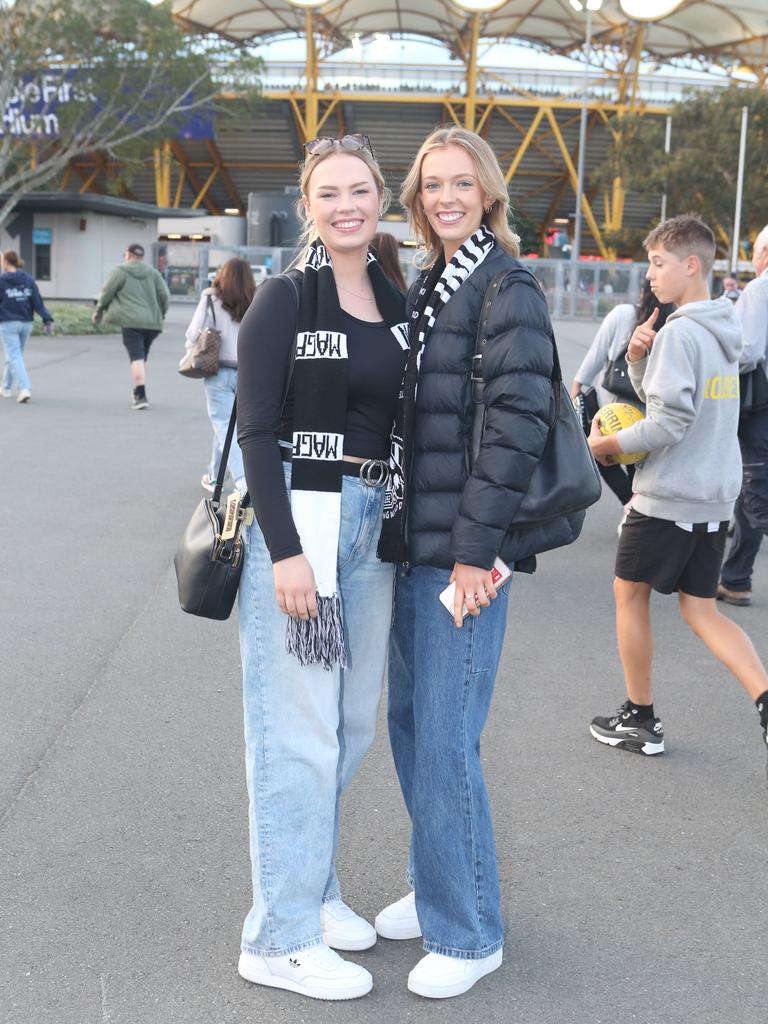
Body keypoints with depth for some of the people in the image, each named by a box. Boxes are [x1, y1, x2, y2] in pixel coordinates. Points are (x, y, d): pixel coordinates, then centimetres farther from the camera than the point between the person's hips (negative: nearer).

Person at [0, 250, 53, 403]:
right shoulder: (28, 279, 4)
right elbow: (38, 301, -3)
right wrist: (47, 319, -8)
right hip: (26, 323, 5)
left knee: (14, 357, -5)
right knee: (15, 355, 19)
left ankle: (24, 389, -21)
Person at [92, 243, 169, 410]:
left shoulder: (120, 272, 2)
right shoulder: (153, 273, 14)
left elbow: (106, 293, 1)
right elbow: (164, 296, 9)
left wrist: (99, 312, 16)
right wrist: (160, 315, 23)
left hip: (131, 321, -5)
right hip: (152, 322, 5)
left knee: (137, 358, -10)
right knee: (142, 357, 18)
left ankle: (141, 396, -20)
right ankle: (137, 392, 27)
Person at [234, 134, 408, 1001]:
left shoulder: (397, 304, 10)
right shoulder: (284, 298, -7)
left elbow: (401, 422, 14)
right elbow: (254, 430, -12)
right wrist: (287, 552, -18)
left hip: (374, 525, 7)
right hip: (295, 521, -6)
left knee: (351, 724, 14)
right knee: (299, 732, -1)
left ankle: (313, 887, 33)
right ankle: (281, 938, 12)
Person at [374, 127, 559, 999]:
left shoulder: (506, 288, -10)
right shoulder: (425, 286, 15)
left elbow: (518, 424, -18)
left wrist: (473, 548, -19)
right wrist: (401, 526, 12)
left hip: (463, 550, -8)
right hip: (412, 541, 8)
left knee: (445, 741, -3)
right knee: (408, 722, 15)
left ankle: (468, 934, 14)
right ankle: (435, 889, 33)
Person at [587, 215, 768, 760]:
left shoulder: (679, 332, -17)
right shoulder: (723, 331, 12)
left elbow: (669, 423, -24)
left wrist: (608, 444, -11)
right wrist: (638, 358, 0)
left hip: (667, 497, -8)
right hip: (715, 496, 8)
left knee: (630, 592, 10)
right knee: (701, 609, 13)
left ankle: (641, 719, 20)